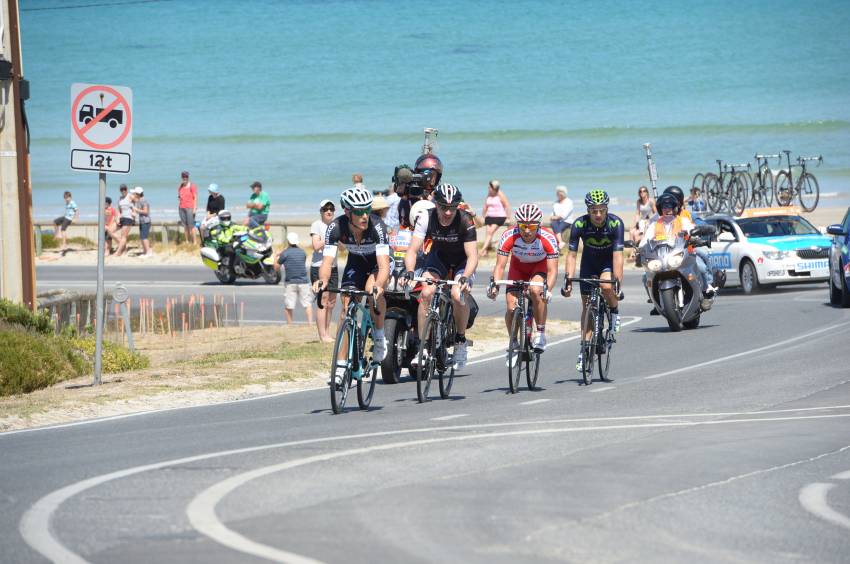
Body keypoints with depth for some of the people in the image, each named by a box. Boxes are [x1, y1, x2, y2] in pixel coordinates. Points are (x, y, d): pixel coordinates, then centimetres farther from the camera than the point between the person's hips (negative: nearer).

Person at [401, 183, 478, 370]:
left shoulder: (465, 221, -29)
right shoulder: (426, 218, -24)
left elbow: (472, 256, -32)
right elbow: (413, 250, -27)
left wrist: (465, 278, -50)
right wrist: (409, 272, -45)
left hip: (462, 262, -2)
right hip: (438, 257, 2)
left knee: (457, 294, -28)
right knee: (426, 292, -24)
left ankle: (460, 341, -5)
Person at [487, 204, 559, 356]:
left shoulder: (548, 238, -33)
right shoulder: (509, 236, -30)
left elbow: (552, 270, -32)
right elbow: (500, 265, -27)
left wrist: (547, 289, -49)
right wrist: (494, 284, -44)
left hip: (540, 266, -2)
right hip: (518, 267, 2)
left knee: (536, 291, -33)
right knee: (511, 308, -13)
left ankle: (541, 334, -17)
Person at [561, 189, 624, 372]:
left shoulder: (615, 224, -29)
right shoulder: (579, 225, -25)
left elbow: (617, 255, -32)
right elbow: (571, 254, -22)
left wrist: (618, 282, -40)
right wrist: (568, 280, -32)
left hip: (609, 261, -2)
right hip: (589, 261, 2)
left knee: (606, 287, -32)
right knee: (587, 305, -1)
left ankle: (615, 311, 0)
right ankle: (584, 348, 4)